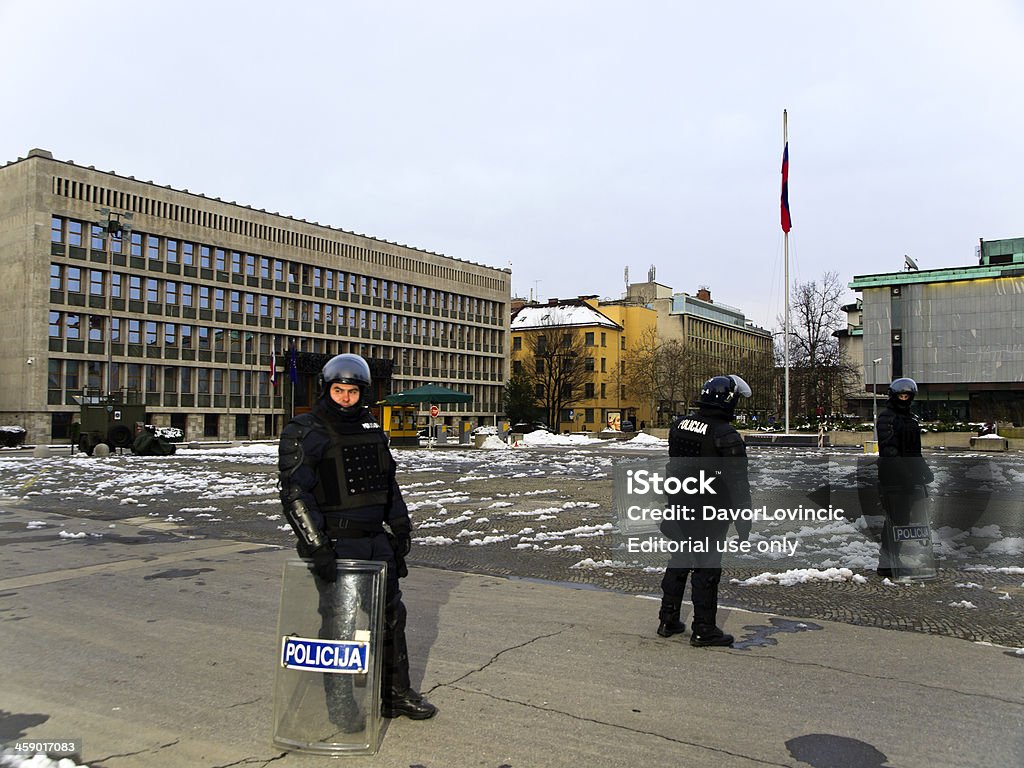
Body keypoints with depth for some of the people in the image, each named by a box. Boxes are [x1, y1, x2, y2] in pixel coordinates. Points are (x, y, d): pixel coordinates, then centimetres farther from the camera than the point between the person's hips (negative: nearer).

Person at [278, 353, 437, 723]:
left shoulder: (372, 430, 11)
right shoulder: (304, 433, -9)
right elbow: (294, 493, -16)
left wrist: (400, 527, 17)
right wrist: (317, 546, -22)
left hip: (376, 541, 7)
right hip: (335, 544, -7)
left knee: (391, 614, 13)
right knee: (341, 623, -1)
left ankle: (396, 694, 28)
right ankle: (340, 707, 15)